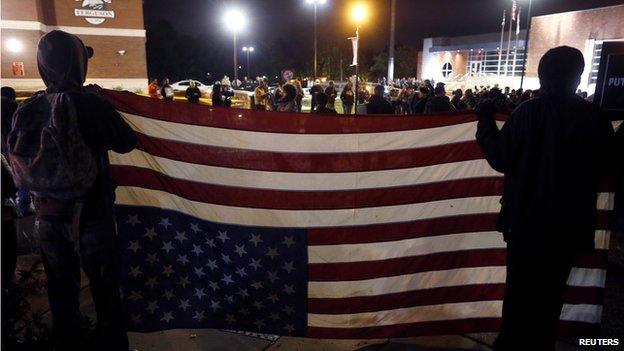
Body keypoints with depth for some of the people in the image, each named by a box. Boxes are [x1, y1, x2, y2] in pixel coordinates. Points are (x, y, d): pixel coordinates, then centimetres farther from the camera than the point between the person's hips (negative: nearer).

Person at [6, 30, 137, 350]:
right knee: (105, 288, 10)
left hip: (48, 218, 5)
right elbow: (127, 143, -7)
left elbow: (16, 161, 4)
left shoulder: (26, 111, -4)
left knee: (61, 290, 19)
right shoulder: (92, 104, -18)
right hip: (91, 215, -4)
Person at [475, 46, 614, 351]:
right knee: (551, 289, 17)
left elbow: (500, 158, -13)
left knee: (521, 288, 12)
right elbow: (601, 165, 8)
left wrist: (485, 121, -2)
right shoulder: (596, 117, -3)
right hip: (572, 221, 3)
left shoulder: (529, 112, -16)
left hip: (528, 216, -3)